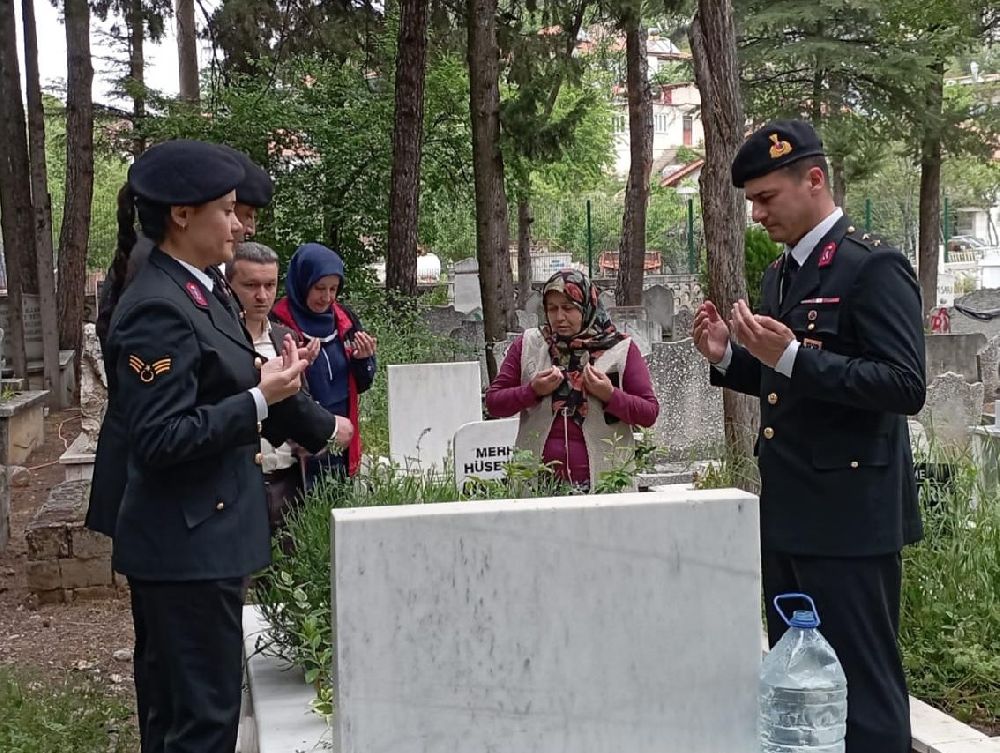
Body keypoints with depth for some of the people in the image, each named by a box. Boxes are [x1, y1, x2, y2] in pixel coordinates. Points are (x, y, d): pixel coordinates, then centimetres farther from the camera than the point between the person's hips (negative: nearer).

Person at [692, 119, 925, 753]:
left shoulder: (873, 267, -12)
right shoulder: (781, 275, 15)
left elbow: (906, 387, -19)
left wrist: (791, 356, -25)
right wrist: (728, 357, 5)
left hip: (849, 517, -9)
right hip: (788, 513, 9)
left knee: (862, 689, -3)